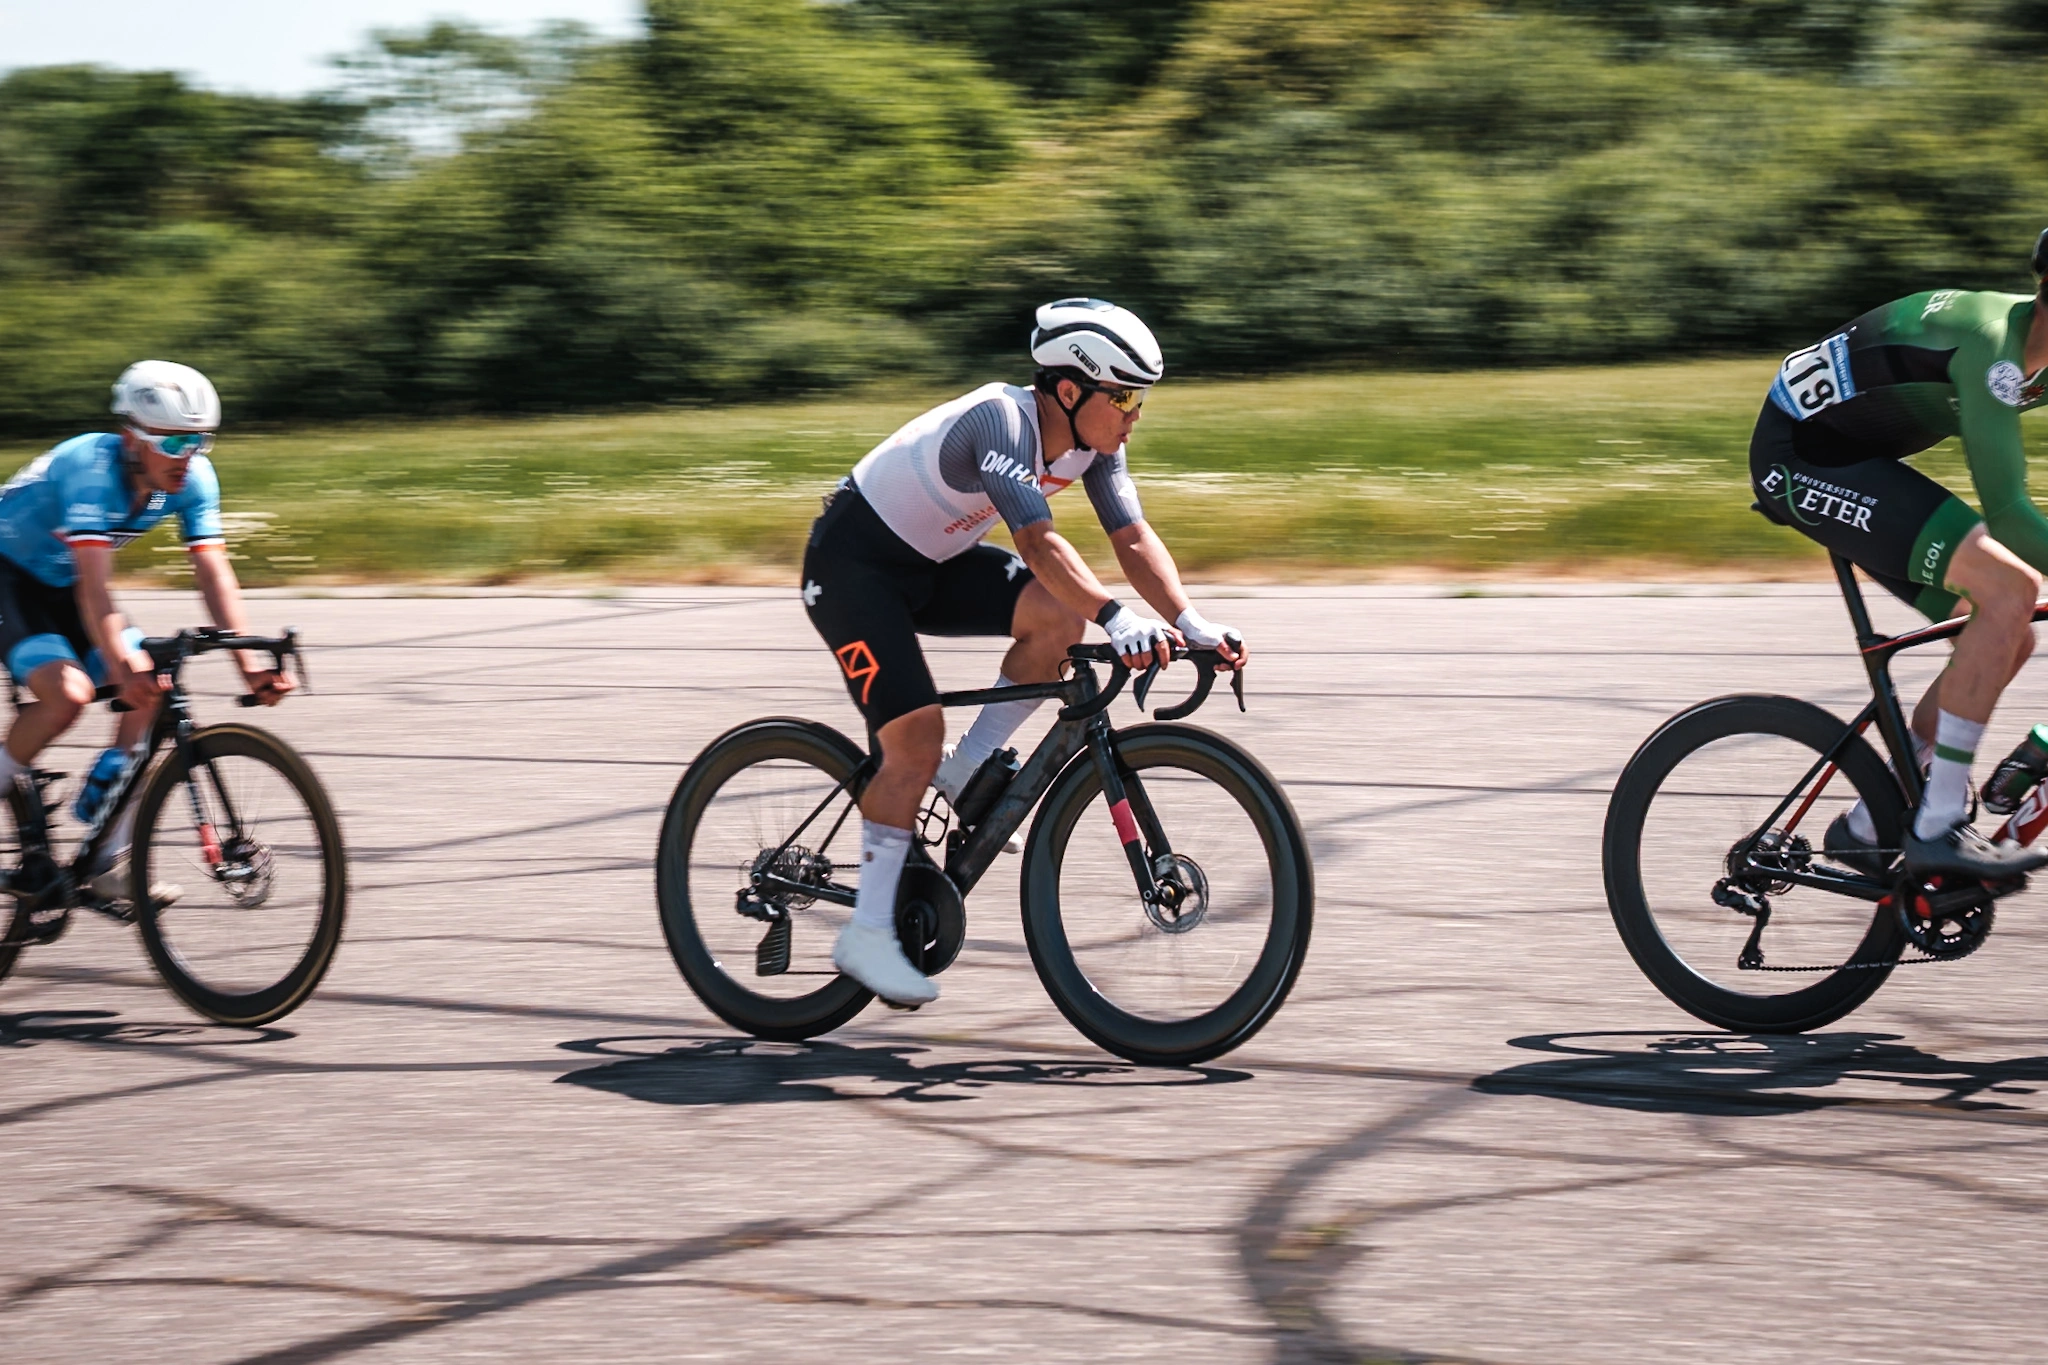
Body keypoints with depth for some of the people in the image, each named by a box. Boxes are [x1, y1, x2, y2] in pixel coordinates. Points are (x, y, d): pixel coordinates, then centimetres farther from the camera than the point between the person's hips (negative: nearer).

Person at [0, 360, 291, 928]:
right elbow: (94, 582, -42)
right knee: (68, 691, -32)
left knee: (151, 692, -12)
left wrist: (247, 660, -31)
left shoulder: (194, 477, -15)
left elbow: (213, 570, -19)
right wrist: (120, 662, -56)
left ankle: (108, 866, -6)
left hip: (60, 583, 7)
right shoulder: (90, 466, -34)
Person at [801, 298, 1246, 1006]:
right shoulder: (1000, 420, -32)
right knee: (916, 736, -17)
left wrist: (1193, 625, -23)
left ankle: (967, 771, 0)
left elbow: (1134, 539, -9)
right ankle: (867, 934, -9)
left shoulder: (1093, 441, -8)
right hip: (852, 563, -8)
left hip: (933, 563, 8)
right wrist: (1117, 620, -54)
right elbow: (1038, 541, -43)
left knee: (1058, 617, -16)